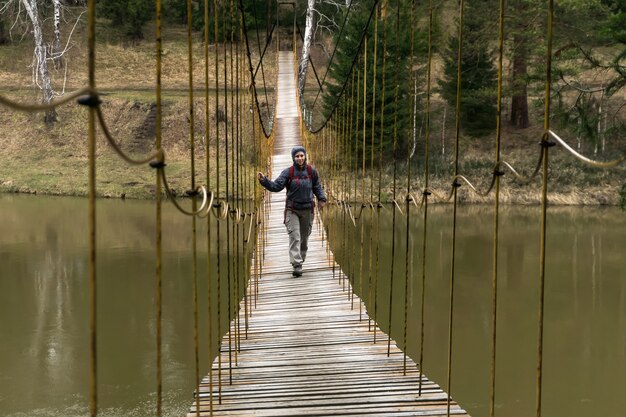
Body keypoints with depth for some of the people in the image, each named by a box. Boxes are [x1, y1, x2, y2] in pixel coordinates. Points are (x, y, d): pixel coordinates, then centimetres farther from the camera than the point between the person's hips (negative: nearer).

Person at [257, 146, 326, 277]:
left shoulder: (311, 171, 1)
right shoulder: (288, 172, -6)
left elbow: (317, 187, 14)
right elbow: (276, 186, -14)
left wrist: (321, 198, 0)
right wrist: (264, 180, -28)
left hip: (307, 209, 3)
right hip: (292, 210, -2)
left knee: (304, 238, 12)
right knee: (294, 237, -12)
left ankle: (300, 260, 30)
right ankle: (296, 266, -15)